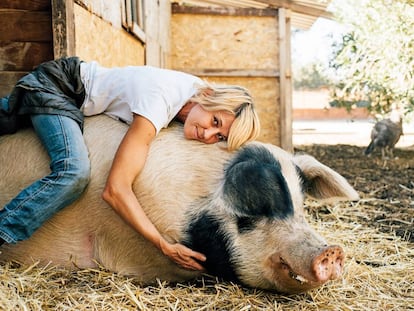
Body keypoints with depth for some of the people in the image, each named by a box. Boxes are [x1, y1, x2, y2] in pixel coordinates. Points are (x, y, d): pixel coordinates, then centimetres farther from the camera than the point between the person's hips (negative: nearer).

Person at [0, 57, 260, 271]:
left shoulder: (202, 89, -13)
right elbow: (115, 190, -41)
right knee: (74, 172, -31)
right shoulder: (160, 101, -37)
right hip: (55, 84, -9)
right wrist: (166, 247, -40)